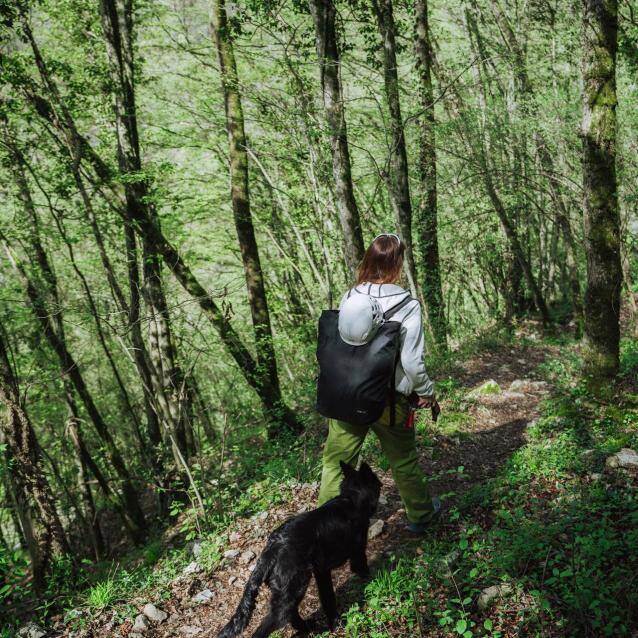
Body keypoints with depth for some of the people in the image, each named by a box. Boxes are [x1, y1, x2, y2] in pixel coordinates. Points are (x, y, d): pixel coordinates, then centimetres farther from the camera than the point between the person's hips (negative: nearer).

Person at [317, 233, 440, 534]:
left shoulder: (349, 297, -7)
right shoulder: (407, 305, -17)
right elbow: (412, 362, -17)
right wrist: (426, 392, 2)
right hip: (388, 400, -2)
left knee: (336, 462, 14)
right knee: (404, 460, 19)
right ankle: (420, 515, 40)